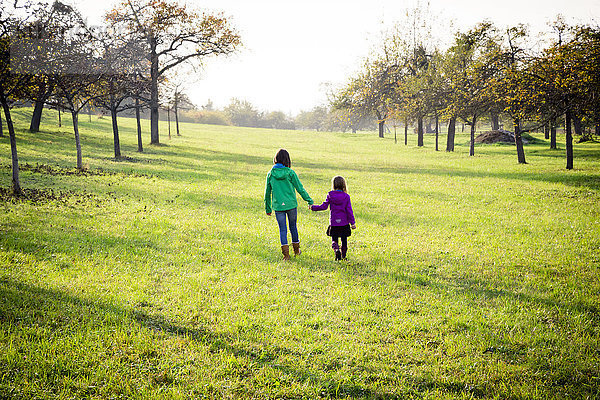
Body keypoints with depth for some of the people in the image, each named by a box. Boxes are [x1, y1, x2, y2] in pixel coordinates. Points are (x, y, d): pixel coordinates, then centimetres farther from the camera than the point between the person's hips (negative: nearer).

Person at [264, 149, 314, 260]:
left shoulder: (270, 174, -1)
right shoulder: (290, 173, -8)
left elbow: (267, 192, 5)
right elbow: (300, 189, -4)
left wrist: (268, 208, 15)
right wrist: (309, 201, 7)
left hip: (278, 206, 1)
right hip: (291, 205, 0)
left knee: (282, 229, 6)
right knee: (293, 226, 16)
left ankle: (286, 253, -4)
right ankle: (296, 250, 30)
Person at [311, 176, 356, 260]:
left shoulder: (330, 195, -6)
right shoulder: (346, 196, -5)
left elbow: (324, 206, -3)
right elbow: (349, 210, -6)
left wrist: (313, 207, 12)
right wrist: (352, 222, -1)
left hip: (333, 223, 0)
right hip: (344, 223, 0)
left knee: (334, 240, 8)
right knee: (344, 240, 14)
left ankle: (336, 250, -20)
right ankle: (343, 256, 16)